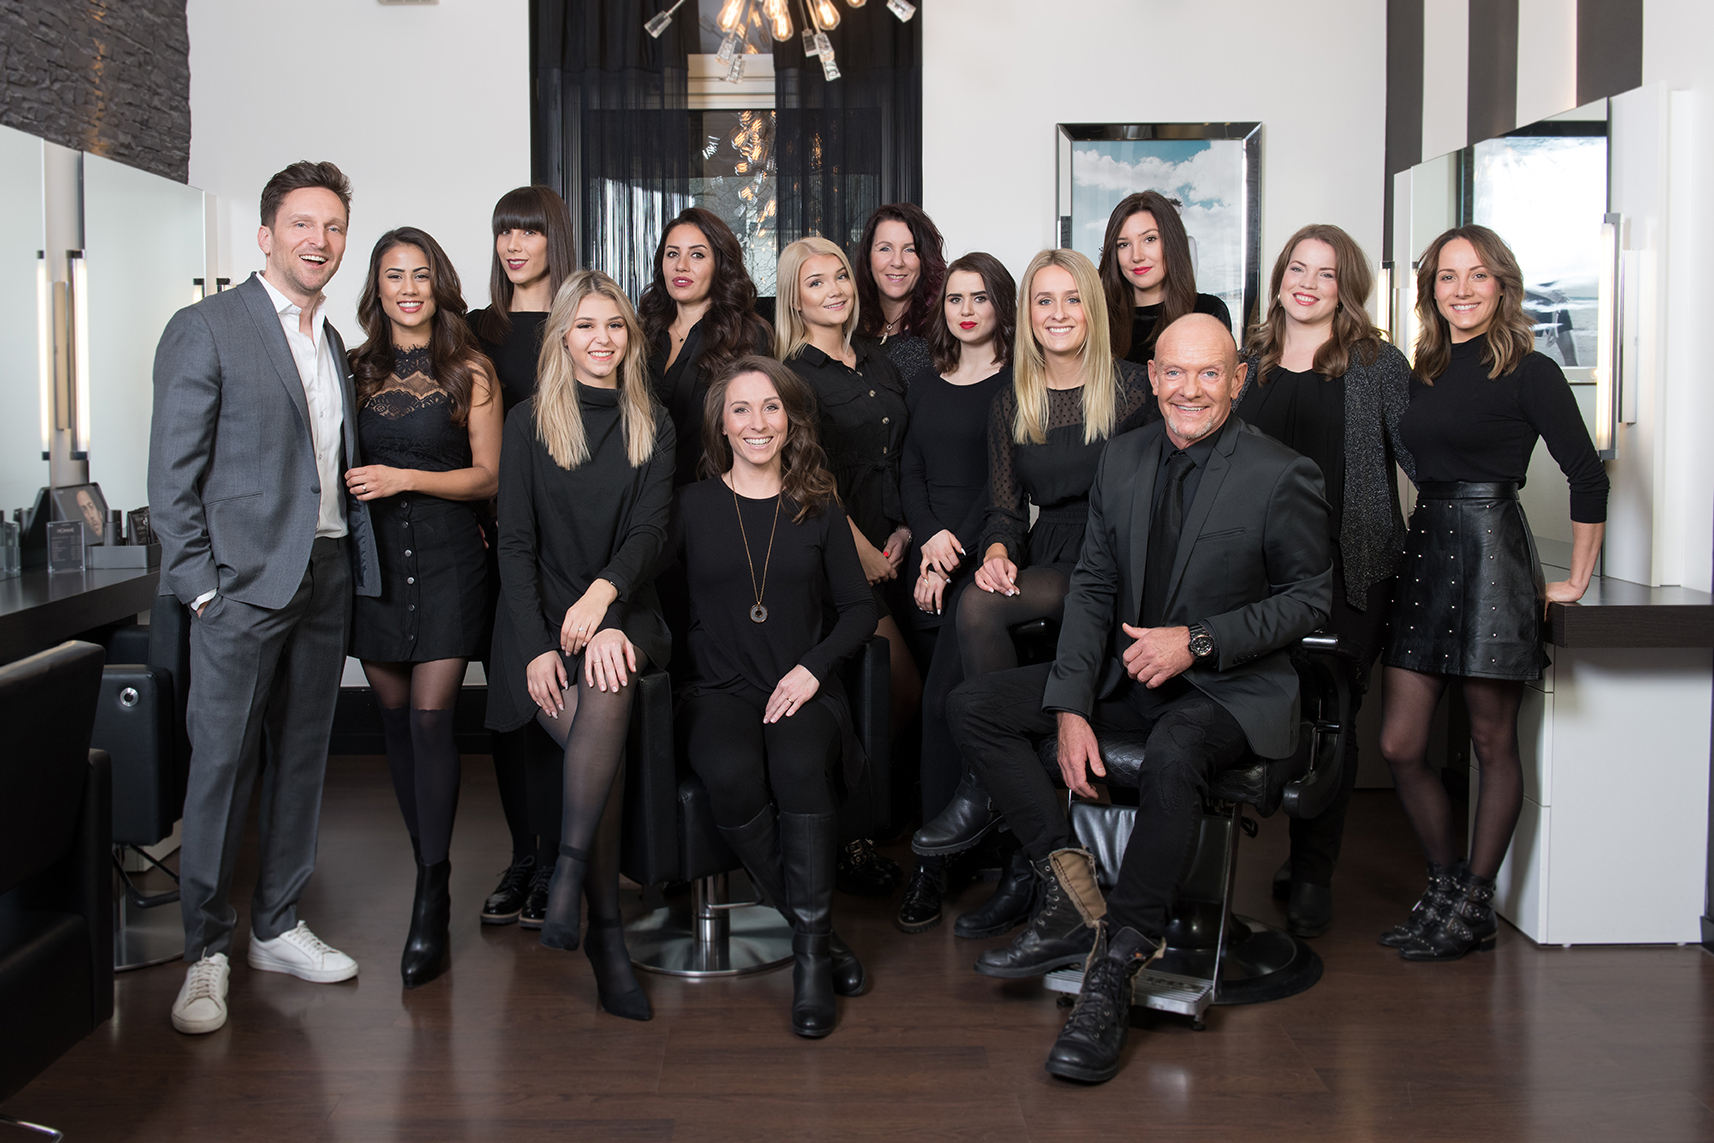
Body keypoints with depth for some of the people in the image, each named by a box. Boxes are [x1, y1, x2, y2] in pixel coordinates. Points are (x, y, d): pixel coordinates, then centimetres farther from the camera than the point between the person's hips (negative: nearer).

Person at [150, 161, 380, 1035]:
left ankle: (276, 928, 24)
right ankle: (205, 953, 8)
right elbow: (173, 475, -7)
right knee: (222, 765, -3)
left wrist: (355, 564, 6)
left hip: (327, 577, 7)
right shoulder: (206, 329, -4)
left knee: (301, 758, 12)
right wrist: (199, 586, -12)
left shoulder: (333, 344, 16)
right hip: (244, 581, -6)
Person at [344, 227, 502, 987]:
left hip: (447, 557, -3)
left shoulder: (469, 371, 1)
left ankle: (431, 903, -7)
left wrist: (405, 478, -12)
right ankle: (430, 869, 19)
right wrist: (350, 486, -5)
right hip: (374, 556, 4)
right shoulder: (357, 369, 10)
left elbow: (488, 475, -2)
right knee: (395, 717, 6)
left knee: (430, 716, -10)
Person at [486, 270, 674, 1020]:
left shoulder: (652, 427, 11)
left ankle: (570, 873, -32)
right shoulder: (528, 423, 5)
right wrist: (536, 648, -13)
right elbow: (515, 543, -1)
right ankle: (607, 935, -19)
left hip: (622, 613, 1)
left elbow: (651, 528, 0)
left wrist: (604, 593, -21)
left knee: (609, 680, -36)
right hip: (542, 623, -1)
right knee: (598, 746, -26)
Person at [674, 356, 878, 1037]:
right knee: (733, 776, -33)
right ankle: (820, 930, -17)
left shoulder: (819, 509, 11)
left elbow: (860, 608, 11)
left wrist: (813, 667, -5)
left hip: (804, 691, 0)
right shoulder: (692, 505, 9)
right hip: (719, 691, 0)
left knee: (801, 767, -33)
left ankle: (810, 953, -23)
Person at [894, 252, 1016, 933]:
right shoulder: (926, 386, 18)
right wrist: (930, 536, -6)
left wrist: (953, 557, -12)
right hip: (929, 559, 6)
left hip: (982, 558, -6)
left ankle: (932, 865, -13)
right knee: (942, 704, 5)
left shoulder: (1016, 385, -1)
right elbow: (909, 474, 13)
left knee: (942, 701, -17)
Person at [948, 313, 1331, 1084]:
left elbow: (1314, 596, -6)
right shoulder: (1122, 459, 5)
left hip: (1231, 686, -6)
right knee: (972, 707, -7)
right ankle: (1072, 895, -11)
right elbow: (1092, 587, 6)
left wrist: (1200, 641, -18)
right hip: (1125, 672, 6)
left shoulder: (1281, 476, -10)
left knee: (1172, 758, -39)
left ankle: (1112, 973, -28)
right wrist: (1070, 709, -6)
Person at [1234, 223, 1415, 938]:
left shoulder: (1379, 367, 1)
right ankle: (1301, 855, 24)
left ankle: (1313, 877, 10)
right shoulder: (1249, 363, 10)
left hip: (1349, 570, -3)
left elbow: (1424, 461, 1)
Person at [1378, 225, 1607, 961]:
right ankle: (1446, 888, 19)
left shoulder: (1528, 372, -4)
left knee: (1493, 744, 3)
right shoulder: (1425, 374, 13)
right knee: (1400, 745, 3)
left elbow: (1587, 474, -6)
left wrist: (1577, 581, -5)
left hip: (1492, 555, -6)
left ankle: (1473, 906, 13)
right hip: (1426, 553, 6)